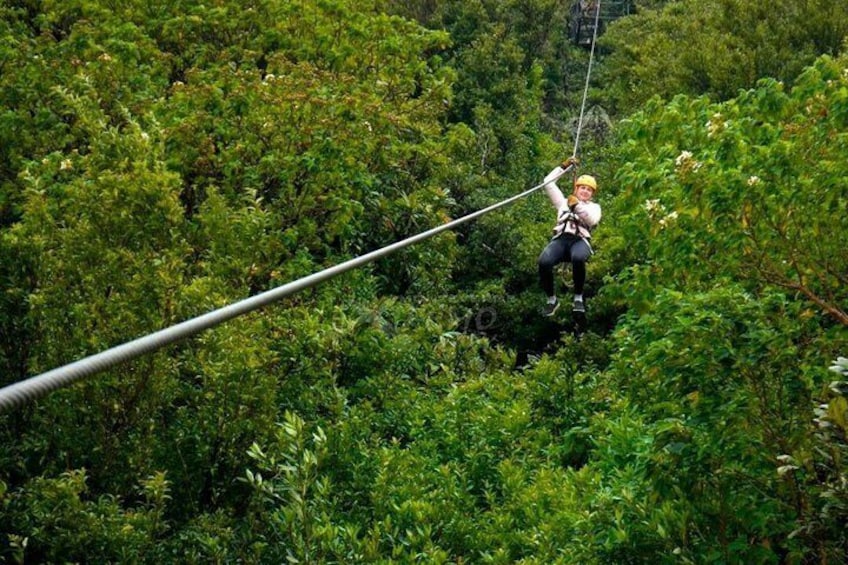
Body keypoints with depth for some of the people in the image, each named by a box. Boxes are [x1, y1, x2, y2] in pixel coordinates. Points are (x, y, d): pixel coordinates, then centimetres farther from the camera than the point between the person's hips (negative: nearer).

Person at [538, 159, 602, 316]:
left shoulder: (594, 207, 26)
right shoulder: (564, 201, 30)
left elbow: (592, 220, 2)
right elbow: (548, 182, 26)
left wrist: (577, 206, -7)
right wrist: (564, 167, 23)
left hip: (580, 241, -1)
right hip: (560, 239, 1)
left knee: (578, 258, -42)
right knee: (544, 262, -33)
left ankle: (578, 297, -20)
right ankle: (551, 299, -10)